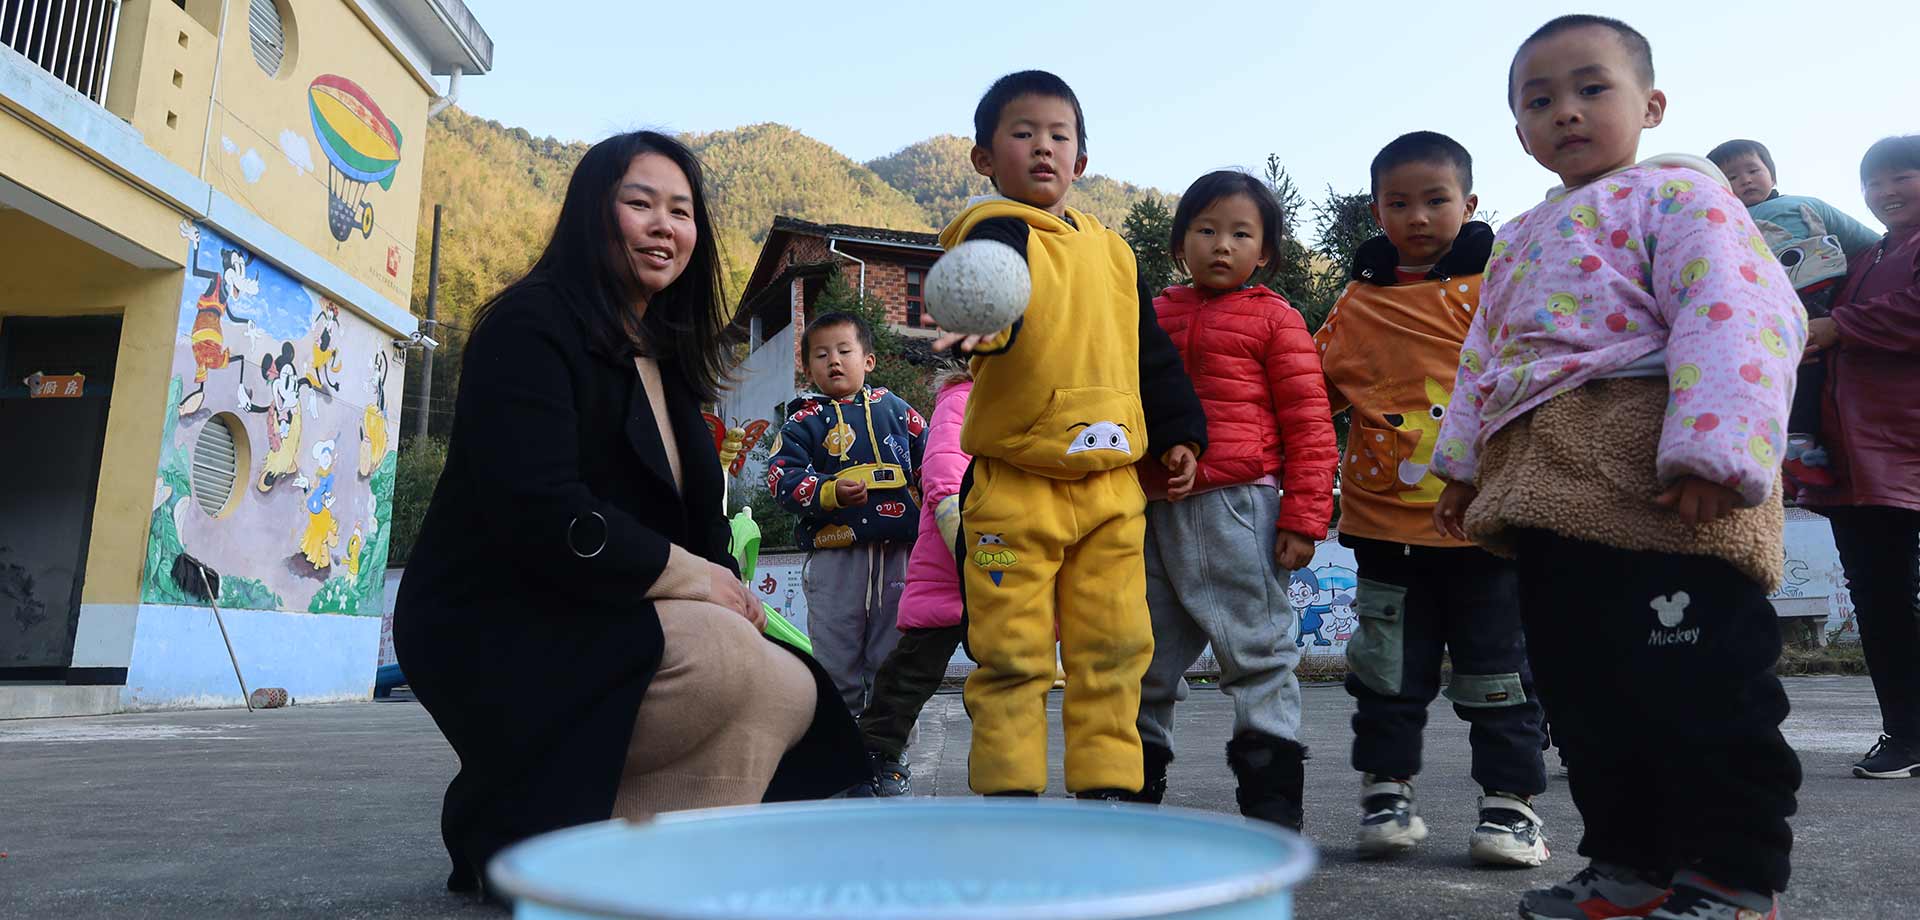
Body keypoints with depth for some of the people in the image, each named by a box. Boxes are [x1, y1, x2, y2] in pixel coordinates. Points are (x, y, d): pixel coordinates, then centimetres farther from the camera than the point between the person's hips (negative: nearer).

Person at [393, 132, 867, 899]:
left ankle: (529, 815, 2)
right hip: (498, 636, -9)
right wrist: (690, 578, -17)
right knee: (735, 666, -29)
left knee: (795, 693, -4)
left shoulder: (664, 358, 16)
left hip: (599, 630, 9)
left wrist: (726, 590, -7)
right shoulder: (530, 326, -11)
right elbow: (542, 515, -24)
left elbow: (693, 517, 13)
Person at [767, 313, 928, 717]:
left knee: (892, 654, 10)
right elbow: (781, 476, -8)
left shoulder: (897, 410, 12)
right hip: (835, 557, -2)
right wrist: (830, 492, -23)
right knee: (835, 655, 5)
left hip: (897, 551, 2)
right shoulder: (805, 421, 5)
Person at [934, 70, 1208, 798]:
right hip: (1015, 484, -5)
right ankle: (1008, 790, 13)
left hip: (1112, 484, 6)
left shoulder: (1110, 248, 17)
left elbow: (1150, 350, 23)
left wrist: (1178, 431, 16)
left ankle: (1107, 786, 19)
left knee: (1114, 645, 7)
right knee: (1011, 653, 0)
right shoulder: (996, 229, -2)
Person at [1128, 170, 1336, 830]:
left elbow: (1309, 424, -3)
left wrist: (1303, 517, -10)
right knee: (1146, 660, 13)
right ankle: (1137, 790, 29)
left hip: (1236, 509, -5)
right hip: (1154, 509, 5)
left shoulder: (1273, 318, 2)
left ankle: (1273, 811, 10)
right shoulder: (1154, 316, 15)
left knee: (1258, 655, 0)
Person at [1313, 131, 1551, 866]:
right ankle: (1386, 793, 23)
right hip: (1385, 524, 2)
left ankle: (1511, 803, 20)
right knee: (1389, 671, 10)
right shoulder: (1357, 302, 7)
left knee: (1497, 671, 8)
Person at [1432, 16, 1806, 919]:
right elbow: (1482, 362, 29)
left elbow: (1734, 318, -15)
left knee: (1695, 687, -5)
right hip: (1549, 501, 9)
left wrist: (1713, 453, -27)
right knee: (1582, 691, 12)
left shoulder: (1674, 192, 0)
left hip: (1653, 488, -8)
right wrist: (1464, 462, 22)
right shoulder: (1519, 240, 26)